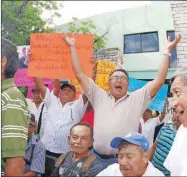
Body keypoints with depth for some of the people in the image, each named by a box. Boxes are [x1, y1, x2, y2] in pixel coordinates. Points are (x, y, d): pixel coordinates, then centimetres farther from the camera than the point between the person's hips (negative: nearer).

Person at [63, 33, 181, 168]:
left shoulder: (137, 99, 4)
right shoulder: (100, 97, 9)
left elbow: (159, 81, -3)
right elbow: (80, 75, 9)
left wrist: (168, 51, -4)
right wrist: (72, 47, 9)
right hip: (97, 157, 2)